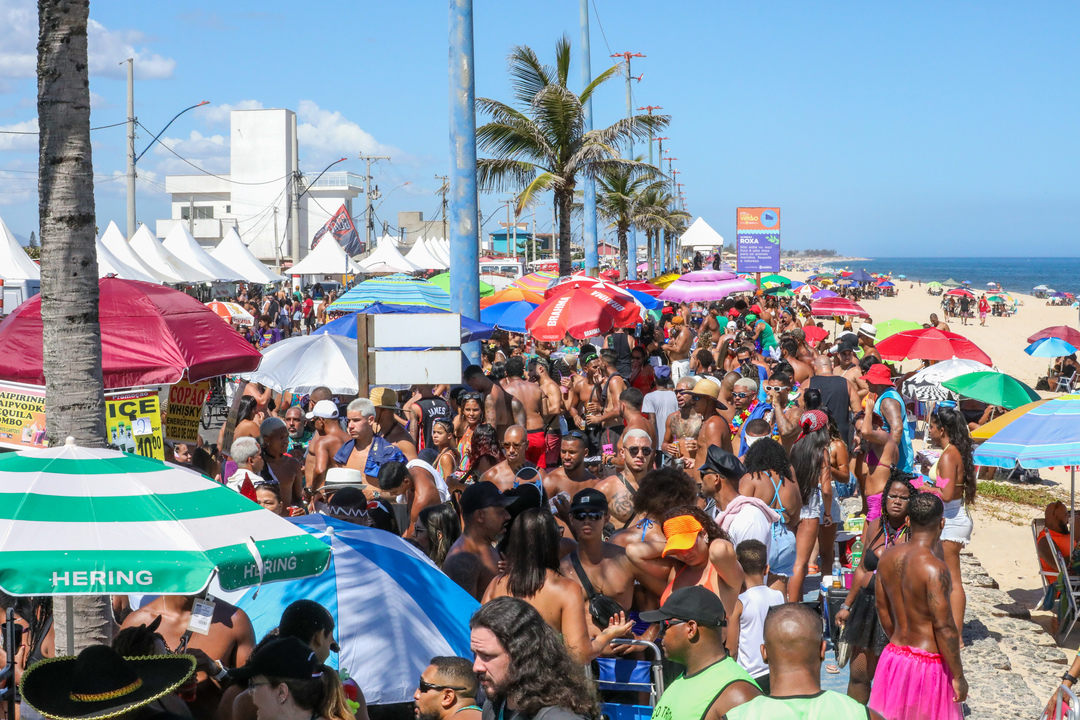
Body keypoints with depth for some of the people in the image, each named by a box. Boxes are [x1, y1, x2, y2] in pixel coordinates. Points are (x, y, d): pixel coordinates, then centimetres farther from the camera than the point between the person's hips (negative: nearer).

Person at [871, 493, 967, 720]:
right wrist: (958, 676, -12)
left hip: (894, 655, 7)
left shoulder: (888, 557, 1)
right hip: (927, 665, -7)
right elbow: (944, 627, -20)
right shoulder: (934, 568, -21)